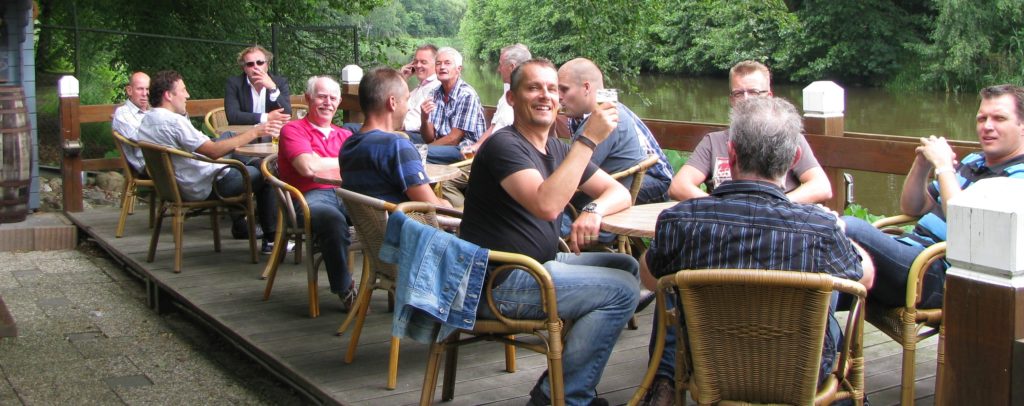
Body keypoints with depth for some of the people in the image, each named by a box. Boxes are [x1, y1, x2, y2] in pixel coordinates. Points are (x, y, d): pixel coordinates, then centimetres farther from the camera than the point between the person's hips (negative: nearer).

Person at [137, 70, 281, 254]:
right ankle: (271, 239, 6)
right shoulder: (174, 121, -26)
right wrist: (253, 132, -27)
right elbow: (213, 151, -31)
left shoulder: (145, 122, 5)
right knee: (263, 174, 4)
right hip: (202, 188, -10)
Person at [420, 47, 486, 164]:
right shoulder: (435, 94, 8)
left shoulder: (467, 95, -12)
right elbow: (429, 139, 5)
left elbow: (454, 138, -13)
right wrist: (424, 119, -16)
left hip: (465, 151, -6)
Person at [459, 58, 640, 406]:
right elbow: (547, 205, -30)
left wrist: (595, 211, -12)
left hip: (538, 264, 10)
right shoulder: (505, 145, -15)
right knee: (622, 290, -13)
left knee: (626, 266, 8)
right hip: (497, 283, -10)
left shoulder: (559, 150, 14)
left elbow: (619, 192, 12)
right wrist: (589, 139, -27)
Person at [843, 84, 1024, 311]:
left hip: (941, 273, -9)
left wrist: (943, 166, -13)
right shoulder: (973, 162, 22)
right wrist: (922, 165, 6)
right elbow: (911, 209, 24)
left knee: (849, 228, -28)